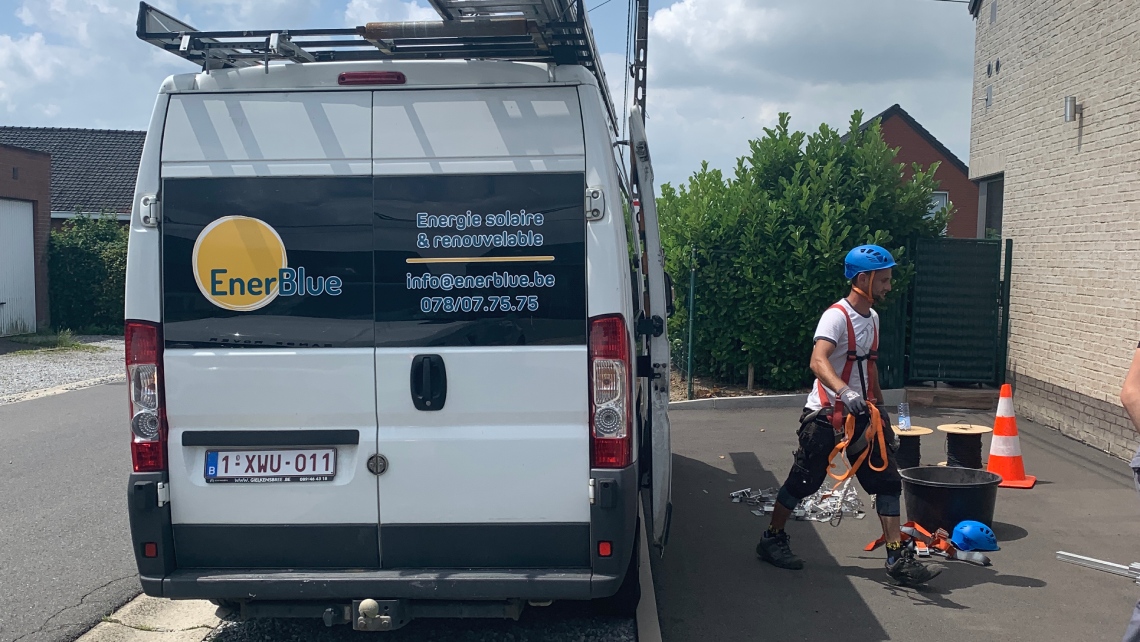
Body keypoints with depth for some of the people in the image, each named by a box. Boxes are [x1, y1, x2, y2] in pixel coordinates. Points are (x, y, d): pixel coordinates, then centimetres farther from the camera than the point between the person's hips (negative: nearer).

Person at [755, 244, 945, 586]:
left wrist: (881, 410, 22)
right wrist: (844, 392, -48)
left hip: (861, 415, 8)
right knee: (804, 481, 3)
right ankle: (771, 539, 22)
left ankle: (898, 558, 6)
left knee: (888, 480, 1)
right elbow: (818, 361, -32)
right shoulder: (837, 316, -16)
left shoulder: (872, 317, 11)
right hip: (826, 415, -7)